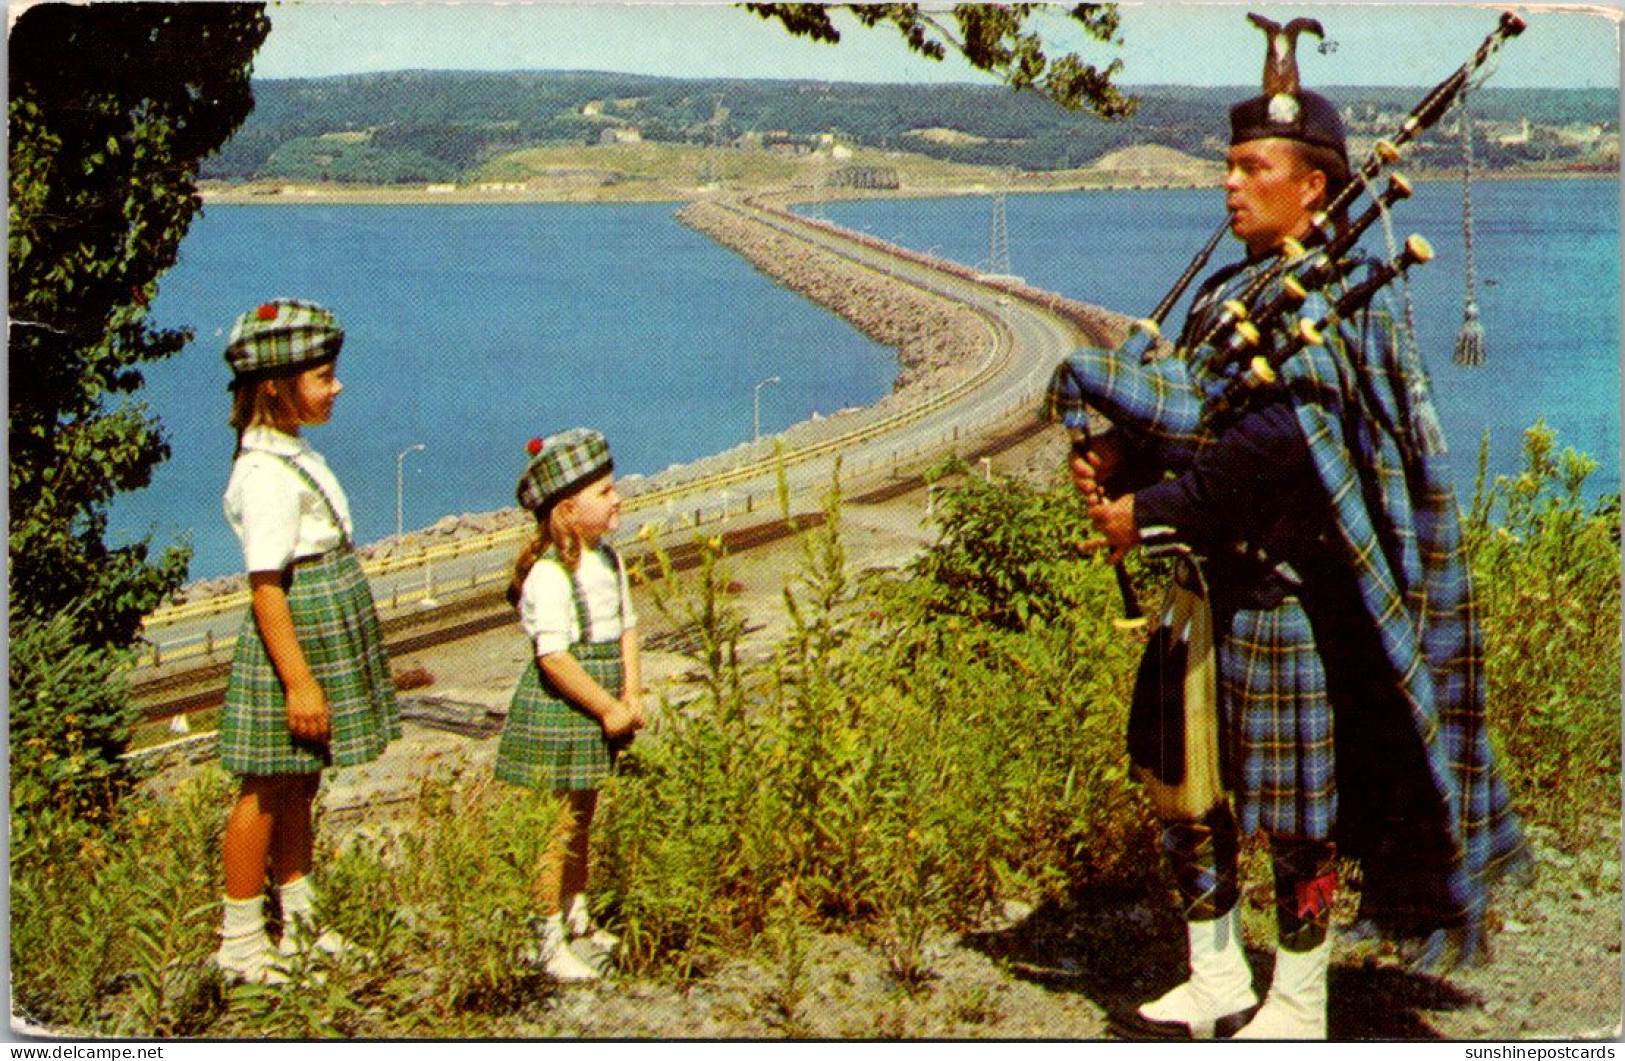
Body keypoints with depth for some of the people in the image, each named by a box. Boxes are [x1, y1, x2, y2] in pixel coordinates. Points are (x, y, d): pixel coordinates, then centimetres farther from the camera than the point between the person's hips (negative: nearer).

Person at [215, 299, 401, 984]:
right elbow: (266, 586, -22)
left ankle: (299, 923, 28)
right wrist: (299, 680, -23)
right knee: (267, 789, 0)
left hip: (327, 640, 9)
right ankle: (240, 942, 11)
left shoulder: (294, 455, 11)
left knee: (299, 785, 17)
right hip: (294, 642, -9)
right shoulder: (266, 475, -20)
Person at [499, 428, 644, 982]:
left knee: (584, 818, 18)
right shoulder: (549, 574, -20)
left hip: (597, 712, 8)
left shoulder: (608, 560, 8)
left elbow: (626, 626, 12)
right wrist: (608, 708, -18)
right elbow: (554, 657, -23)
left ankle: (578, 919, 32)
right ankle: (548, 938, 9)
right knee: (560, 826, -1)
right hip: (558, 712, -8)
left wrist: (631, 694, 0)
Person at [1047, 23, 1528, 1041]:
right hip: (1213, 587, 9)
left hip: (1285, 598, -9)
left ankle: (1299, 1009, 20)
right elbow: (1181, 411, 11)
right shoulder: (1231, 287, 13)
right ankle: (1218, 984, 28)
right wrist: (1114, 458, -9)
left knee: (1294, 810, 4)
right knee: (1183, 783, 13)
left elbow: (1273, 447, -27)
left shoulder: (1329, 301, -15)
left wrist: (1152, 511, -24)